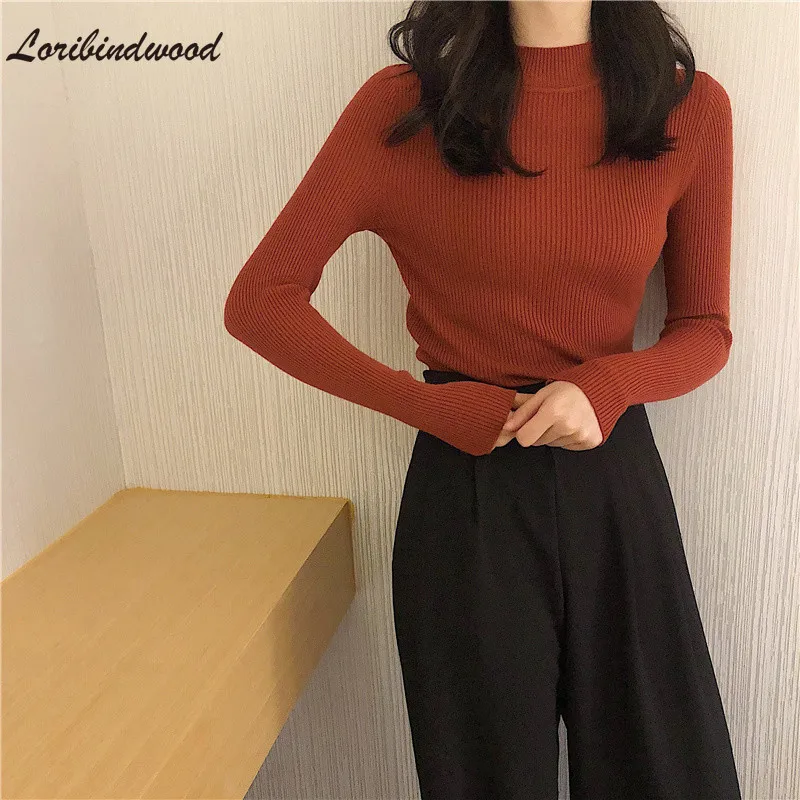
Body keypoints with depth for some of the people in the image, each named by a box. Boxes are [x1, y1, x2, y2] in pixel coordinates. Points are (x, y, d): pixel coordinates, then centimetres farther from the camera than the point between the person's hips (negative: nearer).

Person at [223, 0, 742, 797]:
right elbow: (259, 301, -7)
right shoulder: (404, 105, -6)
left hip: (617, 477, 3)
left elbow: (704, 329, 6)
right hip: (468, 492, -2)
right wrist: (436, 408, -12)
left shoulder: (690, 106, 0)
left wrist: (606, 388, -15)